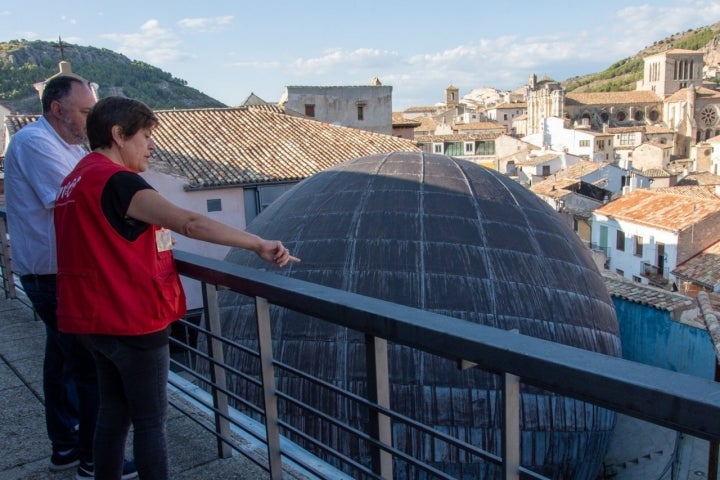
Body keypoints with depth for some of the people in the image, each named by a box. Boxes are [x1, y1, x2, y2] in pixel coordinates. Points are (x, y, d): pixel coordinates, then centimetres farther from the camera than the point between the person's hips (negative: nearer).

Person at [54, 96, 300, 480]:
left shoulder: (76, 180, 10)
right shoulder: (116, 181, -21)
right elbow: (190, 223, -31)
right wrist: (258, 244, -30)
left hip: (97, 319, 9)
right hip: (133, 321, -9)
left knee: (114, 411, 20)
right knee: (151, 421, 4)